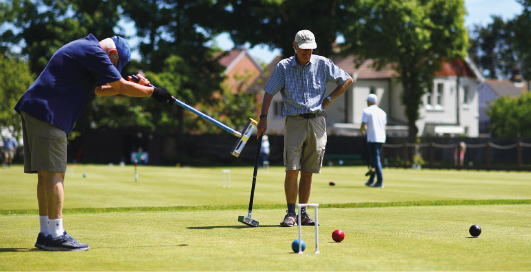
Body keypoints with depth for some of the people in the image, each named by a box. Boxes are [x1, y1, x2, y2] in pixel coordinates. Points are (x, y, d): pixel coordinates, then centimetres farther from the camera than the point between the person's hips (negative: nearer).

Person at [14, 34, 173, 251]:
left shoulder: (82, 48, 24)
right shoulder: (94, 52, -9)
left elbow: (100, 89, 30)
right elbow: (121, 86, -9)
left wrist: (133, 86, 16)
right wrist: (152, 92, 3)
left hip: (34, 110, 11)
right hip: (46, 113, -11)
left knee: (46, 174, 11)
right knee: (54, 173, -11)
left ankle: (46, 234, 13)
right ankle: (55, 235, -11)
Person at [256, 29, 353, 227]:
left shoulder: (322, 64, 3)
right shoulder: (283, 67, 0)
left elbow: (347, 80, 12)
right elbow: (269, 93, 0)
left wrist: (330, 99, 4)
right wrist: (263, 118, -9)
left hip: (317, 121, 1)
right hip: (294, 121, -1)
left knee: (308, 172, 4)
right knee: (292, 170, -10)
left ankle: (303, 213, 12)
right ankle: (291, 213, -3)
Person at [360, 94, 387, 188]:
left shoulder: (366, 111, -5)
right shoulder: (382, 112, 14)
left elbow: (363, 126, -12)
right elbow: (384, 127, 16)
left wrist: (361, 131, 9)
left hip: (372, 139, -7)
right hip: (381, 138, 7)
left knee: (376, 159, -9)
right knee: (374, 158, 16)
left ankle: (380, 181, -15)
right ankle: (371, 180, 21)